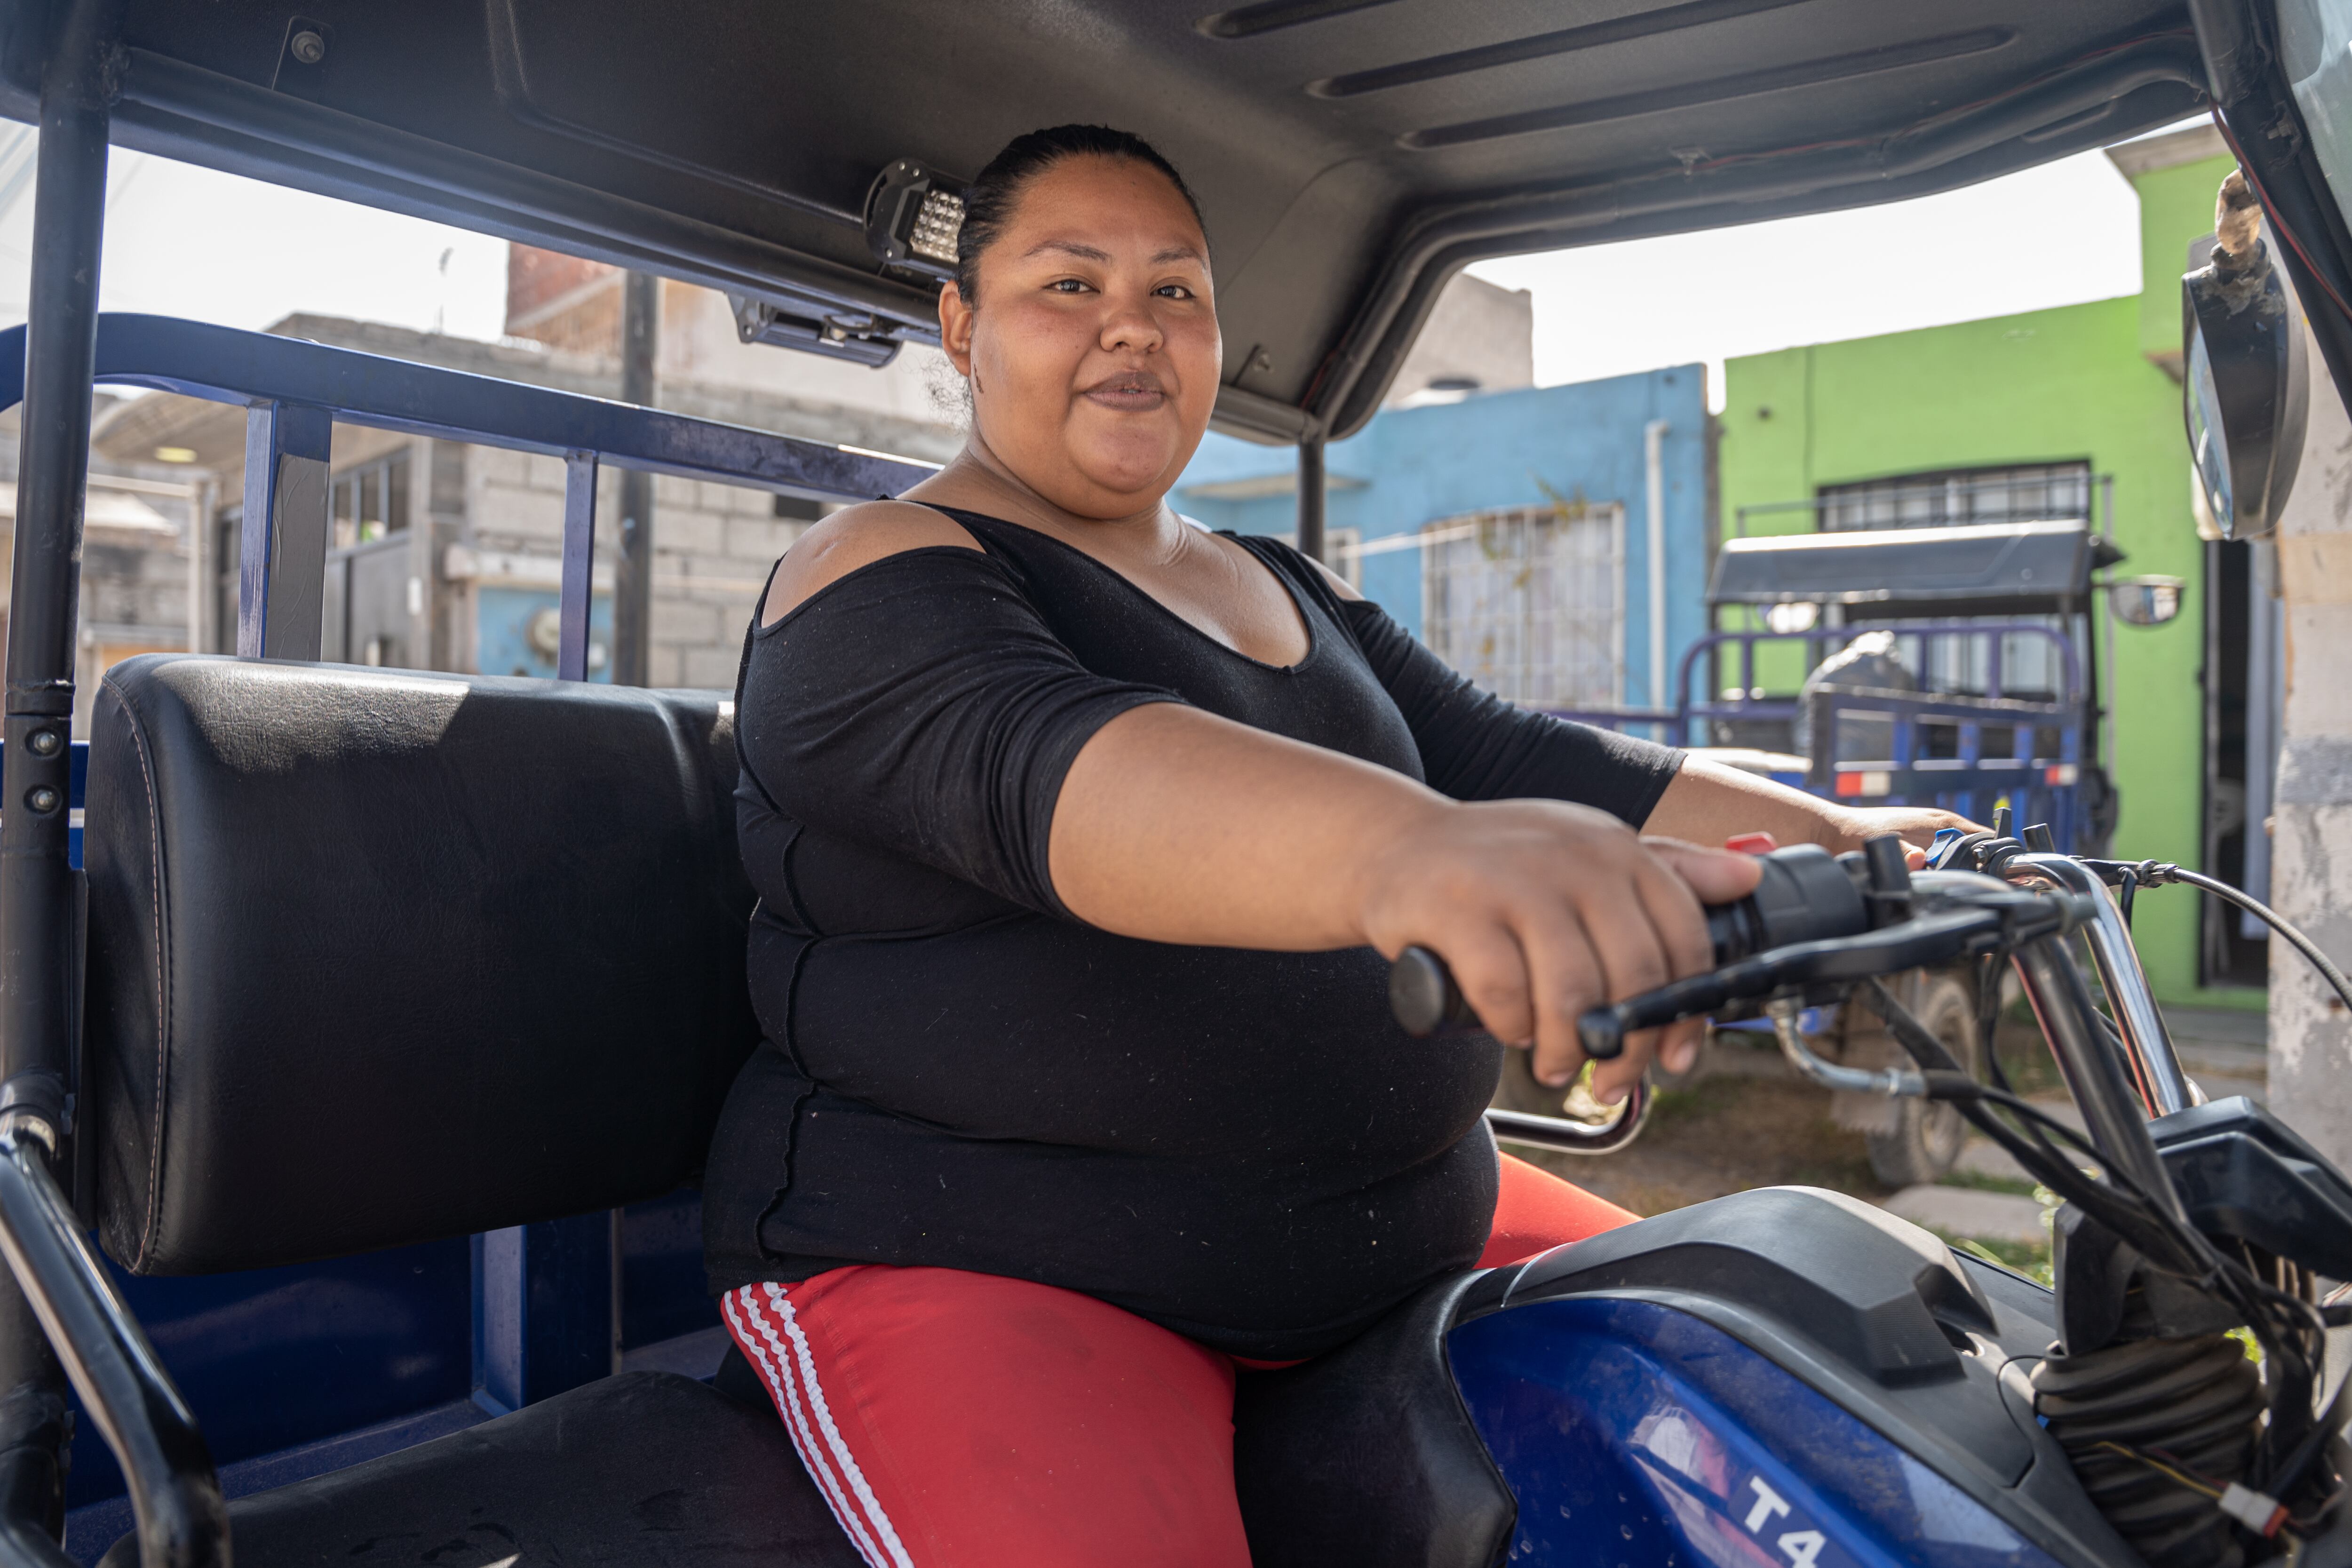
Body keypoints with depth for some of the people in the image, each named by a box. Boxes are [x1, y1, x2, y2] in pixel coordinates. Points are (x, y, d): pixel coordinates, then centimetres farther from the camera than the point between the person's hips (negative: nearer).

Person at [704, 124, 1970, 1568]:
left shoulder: (1286, 592, 17)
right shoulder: (877, 581, -8)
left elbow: (1511, 758, 13)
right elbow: (1032, 763, -29)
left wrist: (1832, 839, 2)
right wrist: (1409, 851, -47)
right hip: (981, 1265, -6)